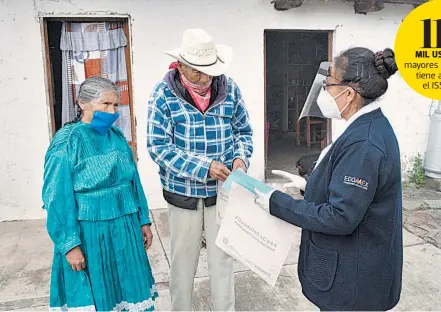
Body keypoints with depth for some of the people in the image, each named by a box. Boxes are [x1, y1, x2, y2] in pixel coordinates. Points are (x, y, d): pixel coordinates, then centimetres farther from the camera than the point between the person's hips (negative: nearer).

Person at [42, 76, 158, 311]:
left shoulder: (117, 136, 5)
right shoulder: (66, 141, -12)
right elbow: (58, 198, -14)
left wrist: (143, 220, 12)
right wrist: (70, 244, -16)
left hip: (125, 230, 6)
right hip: (89, 233, -5)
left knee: (129, 293, 17)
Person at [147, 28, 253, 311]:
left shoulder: (229, 89, -4)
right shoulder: (165, 94, -12)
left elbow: (243, 131, 7)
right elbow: (158, 146, -15)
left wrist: (241, 157, -14)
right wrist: (203, 167, -23)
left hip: (221, 190, 2)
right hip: (183, 192, -1)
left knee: (223, 258, 14)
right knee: (183, 260, 15)